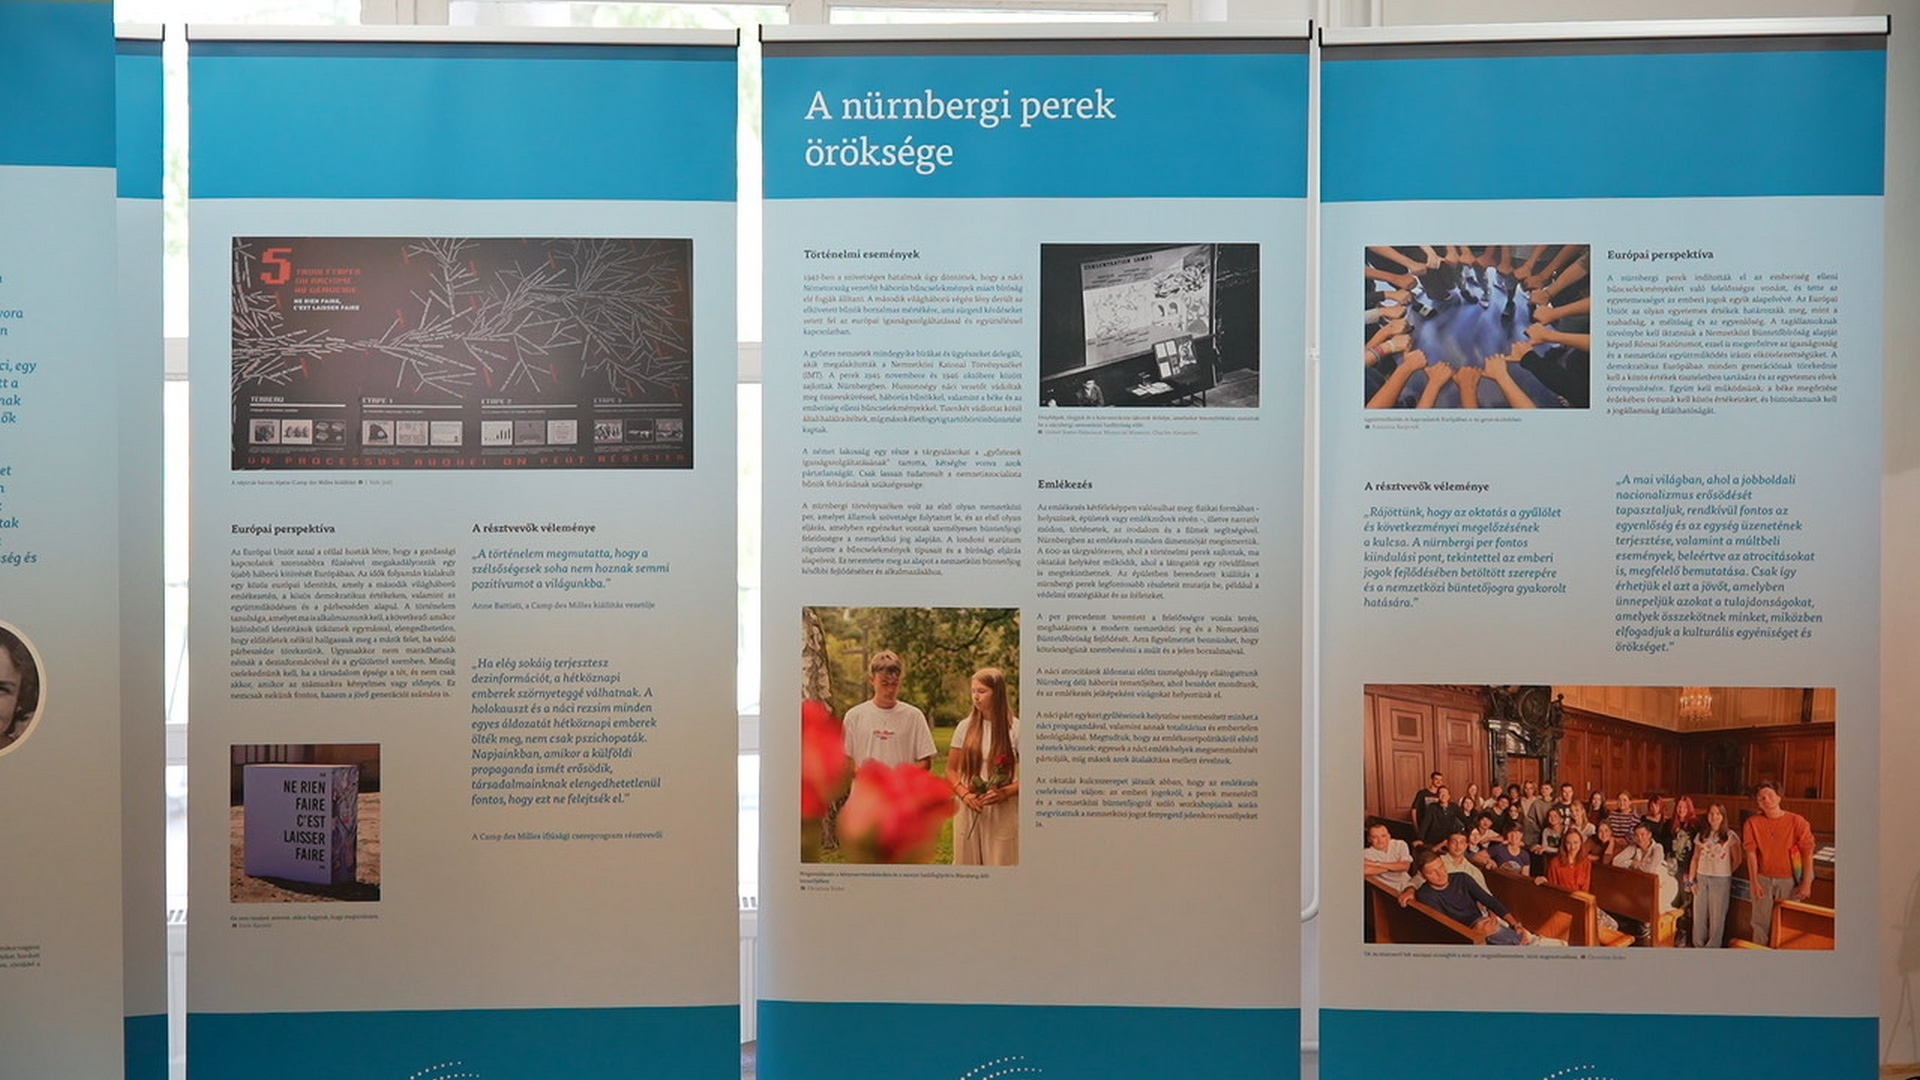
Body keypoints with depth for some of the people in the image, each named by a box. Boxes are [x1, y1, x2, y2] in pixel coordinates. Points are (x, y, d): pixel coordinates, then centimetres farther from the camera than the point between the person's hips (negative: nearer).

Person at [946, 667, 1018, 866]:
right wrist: (964, 794, -9)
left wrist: (1006, 792, -19)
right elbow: (951, 770, 9)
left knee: (1001, 863, -1)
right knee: (967, 863, 7)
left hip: (1002, 811, -3)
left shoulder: (1015, 729, -5)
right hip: (968, 810, 3)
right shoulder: (965, 727, 5)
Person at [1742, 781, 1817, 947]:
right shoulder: (1752, 823, -4)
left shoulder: (1797, 822, -8)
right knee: (1761, 923, 8)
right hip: (1763, 880, 1)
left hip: (1789, 880, -1)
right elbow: (1751, 854, -3)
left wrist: (1806, 884, -8)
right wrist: (1754, 882, -7)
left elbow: (1807, 853, -6)